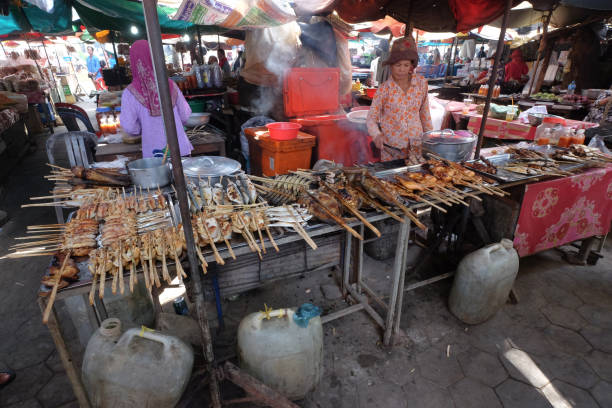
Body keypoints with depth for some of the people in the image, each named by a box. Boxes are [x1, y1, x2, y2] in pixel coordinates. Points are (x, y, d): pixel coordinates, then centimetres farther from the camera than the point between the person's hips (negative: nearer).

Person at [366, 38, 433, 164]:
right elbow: (371, 118, -6)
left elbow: (424, 111, 10)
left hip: (416, 144, 2)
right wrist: (377, 135, -25)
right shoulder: (384, 89, -9)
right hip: (391, 147, -2)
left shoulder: (421, 83, -2)